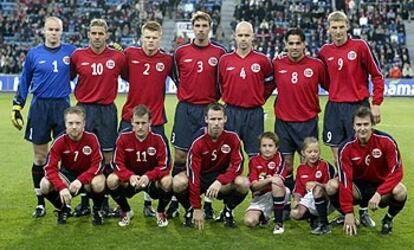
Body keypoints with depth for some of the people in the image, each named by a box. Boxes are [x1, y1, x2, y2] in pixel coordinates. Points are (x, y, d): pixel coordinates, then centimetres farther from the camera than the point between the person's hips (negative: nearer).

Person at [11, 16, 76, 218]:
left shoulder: (70, 52, 4)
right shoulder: (33, 54, 5)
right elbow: (24, 82, 11)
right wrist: (17, 107, 7)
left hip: (62, 106, 0)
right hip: (39, 108, 0)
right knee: (39, 157, 5)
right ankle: (40, 203, 16)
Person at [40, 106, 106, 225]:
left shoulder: (91, 139, -22)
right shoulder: (60, 142, -18)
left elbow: (97, 165, -23)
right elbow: (50, 168, -22)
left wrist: (81, 180, -39)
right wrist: (61, 187, -38)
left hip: (88, 174, -2)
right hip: (67, 174, 2)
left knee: (98, 184, -37)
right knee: (45, 185, -26)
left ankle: (97, 210, -1)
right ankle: (63, 209, 6)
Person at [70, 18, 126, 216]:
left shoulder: (118, 57, 0)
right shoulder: (77, 56, 1)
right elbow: (68, 78, 12)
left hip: (107, 110, 0)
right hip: (84, 109, 0)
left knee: (107, 157, 2)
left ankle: (104, 201, 13)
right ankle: (84, 202, 13)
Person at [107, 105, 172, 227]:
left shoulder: (158, 139, -15)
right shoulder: (123, 138, -12)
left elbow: (164, 166, -18)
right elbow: (118, 163, -12)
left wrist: (149, 176, -37)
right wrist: (130, 176, -33)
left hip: (152, 180, -1)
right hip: (130, 180, 1)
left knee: (167, 181, -33)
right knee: (111, 180, -28)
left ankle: (161, 212, 1)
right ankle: (126, 211, 3)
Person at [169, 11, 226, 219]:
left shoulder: (219, 52, 1)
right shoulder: (181, 52, 4)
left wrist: (216, 98, 8)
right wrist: (185, 93, 12)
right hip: (185, 108, 1)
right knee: (180, 155, 1)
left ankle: (208, 202, 10)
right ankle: (175, 201, 9)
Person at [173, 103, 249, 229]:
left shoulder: (232, 138, -14)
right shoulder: (198, 141, -21)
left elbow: (237, 166, -16)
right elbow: (193, 174, -23)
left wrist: (220, 181, -35)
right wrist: (197, 208, -25)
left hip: (222, 179, 1)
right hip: (200, 178, -1)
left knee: (243, 183, -29)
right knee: (178, 182, -33)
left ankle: (227, 211, 1)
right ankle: (190, 210, 0)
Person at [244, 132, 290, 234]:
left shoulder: (279, 158, -4)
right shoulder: (254, 161, -2)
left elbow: (280, 180, -13)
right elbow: (254, 185, -13)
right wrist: (269, 180, -30)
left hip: (278, 195, -1)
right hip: (260, 198, 1)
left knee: (277, 182, -36)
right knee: (249, 221, -25)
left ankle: (279, 222, -26)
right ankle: (263, 216, 16)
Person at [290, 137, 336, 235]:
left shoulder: (324, 165, -6)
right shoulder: (301, 169, 8)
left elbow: (329, 186, -8)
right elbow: (299, 188, 9)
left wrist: (317, 184, -26)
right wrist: (296, 199, -11)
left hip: (324, 200, -4)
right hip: (308, 199, 4)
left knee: (317, 189, -38)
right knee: (295, 214, -25)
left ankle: (324, 225, -30)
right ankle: (314, 218, 9)